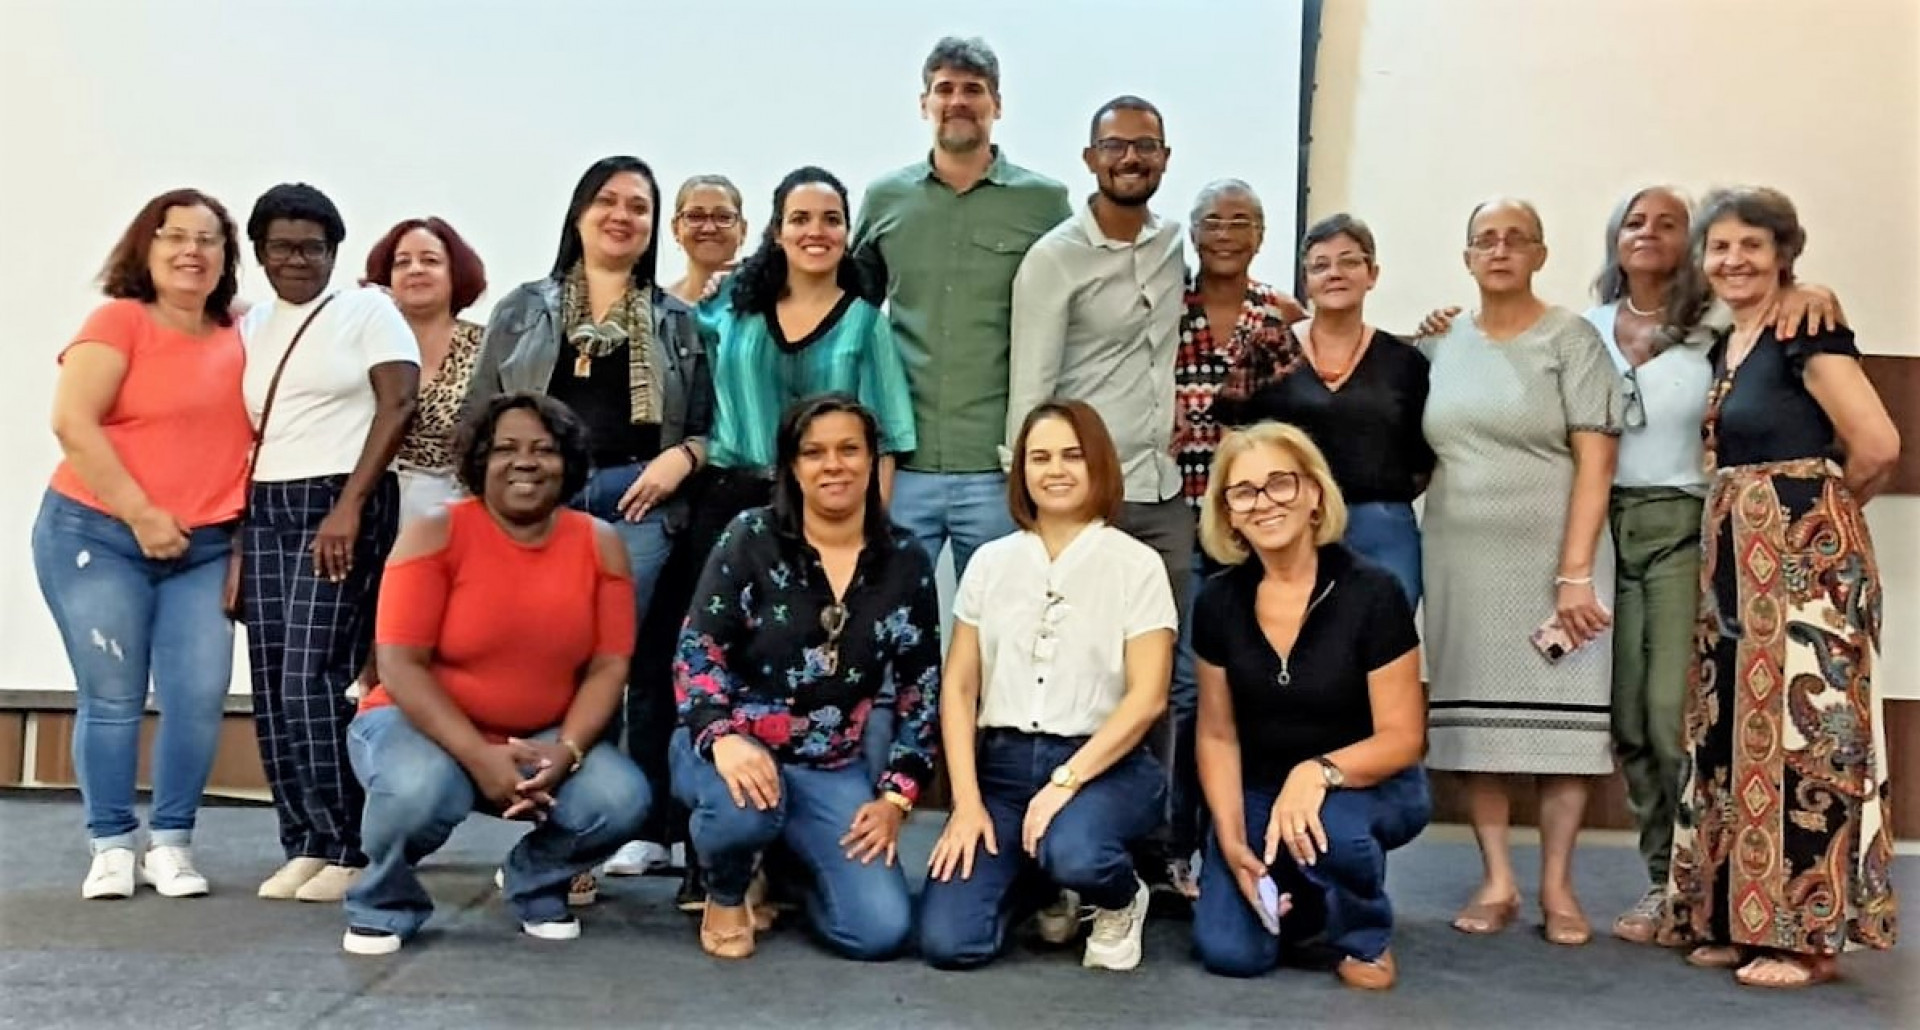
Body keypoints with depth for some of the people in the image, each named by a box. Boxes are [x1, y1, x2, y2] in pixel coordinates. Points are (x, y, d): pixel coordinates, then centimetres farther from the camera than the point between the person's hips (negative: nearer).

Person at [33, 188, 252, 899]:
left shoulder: (239, 341, 9)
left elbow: (253, 441, 14)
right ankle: (112, 846, 13)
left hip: (203, 550, 3)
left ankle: (172, 843, 11)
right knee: (112, 700, 0)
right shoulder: (119, 320, -3)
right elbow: (72, 423, -12)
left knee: (200, 697, -3)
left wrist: (245, 538, 4)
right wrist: (141, 514, -14)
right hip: (97, 536, -3)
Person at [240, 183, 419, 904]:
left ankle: (347, 851, -4)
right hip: (264, 513, 6)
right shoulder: (251, 326, 17)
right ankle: (303, 845, 11)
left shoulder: (367, 309, 1)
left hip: (340, 507, -6)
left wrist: (350, 505, -16)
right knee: (272, 687, 3)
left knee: (313, 679, -12)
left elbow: (397, 406, -9)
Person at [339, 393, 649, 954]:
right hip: (422, 725, -3)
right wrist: (477, 755, -27)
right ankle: (385, 904, 0)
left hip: (541, 741, 3)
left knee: (621, 798, -23)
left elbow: (609, 666, -5)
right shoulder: (434, 533, -12)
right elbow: (401, 666, -17)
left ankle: (536, 884, 11)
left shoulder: (600, 544, -4)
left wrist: (566, 750, -22)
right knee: (420, 790, -36)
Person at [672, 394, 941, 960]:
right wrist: (723, 738, -28)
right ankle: (725, 893, 0)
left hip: (833, 770, 3)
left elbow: (921, 691, 4)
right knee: (747, 808, -39)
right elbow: (696, 653, -10)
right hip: (736, 749, -2)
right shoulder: (751, 538, -7)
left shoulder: (906, 562, 0)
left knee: (882, 932, -14)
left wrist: (895, 796, -4)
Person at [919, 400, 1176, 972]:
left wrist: (1066, 781, -19)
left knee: (1071, 851, -37)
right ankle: (1045, 890, 20)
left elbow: (1147, 697, -9)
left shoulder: (1137, 565, -2)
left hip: (1105, 765, -3)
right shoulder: (991, 562, 7)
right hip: (1002, 762, 3)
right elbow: (958, 687, 5)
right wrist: (966, 801, -6)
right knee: (947, 941, -15)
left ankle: (1122, 901, 2)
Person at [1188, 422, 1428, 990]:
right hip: (1259, 791, 3)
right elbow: (1217, 734, 0)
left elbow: (1403, 738, -16)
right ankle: (1294, 893, 20)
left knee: (1327, 827, -38)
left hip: (1368, 785, -3)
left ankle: (1366, 938, -3)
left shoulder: (1372, 592, -17)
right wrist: (1231, 840, -13)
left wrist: (1318, 773, -34)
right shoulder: (1218, 602, -6)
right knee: (1229, 951, -16)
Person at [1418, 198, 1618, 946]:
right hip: (1461, 559, 4)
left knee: (1560, 711, 0)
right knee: (1473, 712, 3)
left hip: (1550, 555, -3)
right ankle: (1496, 881, 12)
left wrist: (1576, 572, -16)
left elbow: (1595, 460, -8)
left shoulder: (1570, 338, -1)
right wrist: (1418, 554, 2)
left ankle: (1557, 886, 11)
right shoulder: (1443, 345, 10)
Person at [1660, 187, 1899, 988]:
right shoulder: (1724, 345, 14)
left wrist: (1821, 504, -2)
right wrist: (1729, 528, 6)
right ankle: (1742, 918, 19)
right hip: (1738, 561, 9)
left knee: (1799, 731, -5)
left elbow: (1877, 447, -18)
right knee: (1738, 733, 10)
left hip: (1804, 557, -8)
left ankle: (1807, 934, 5)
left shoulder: (1807, 333, -10)